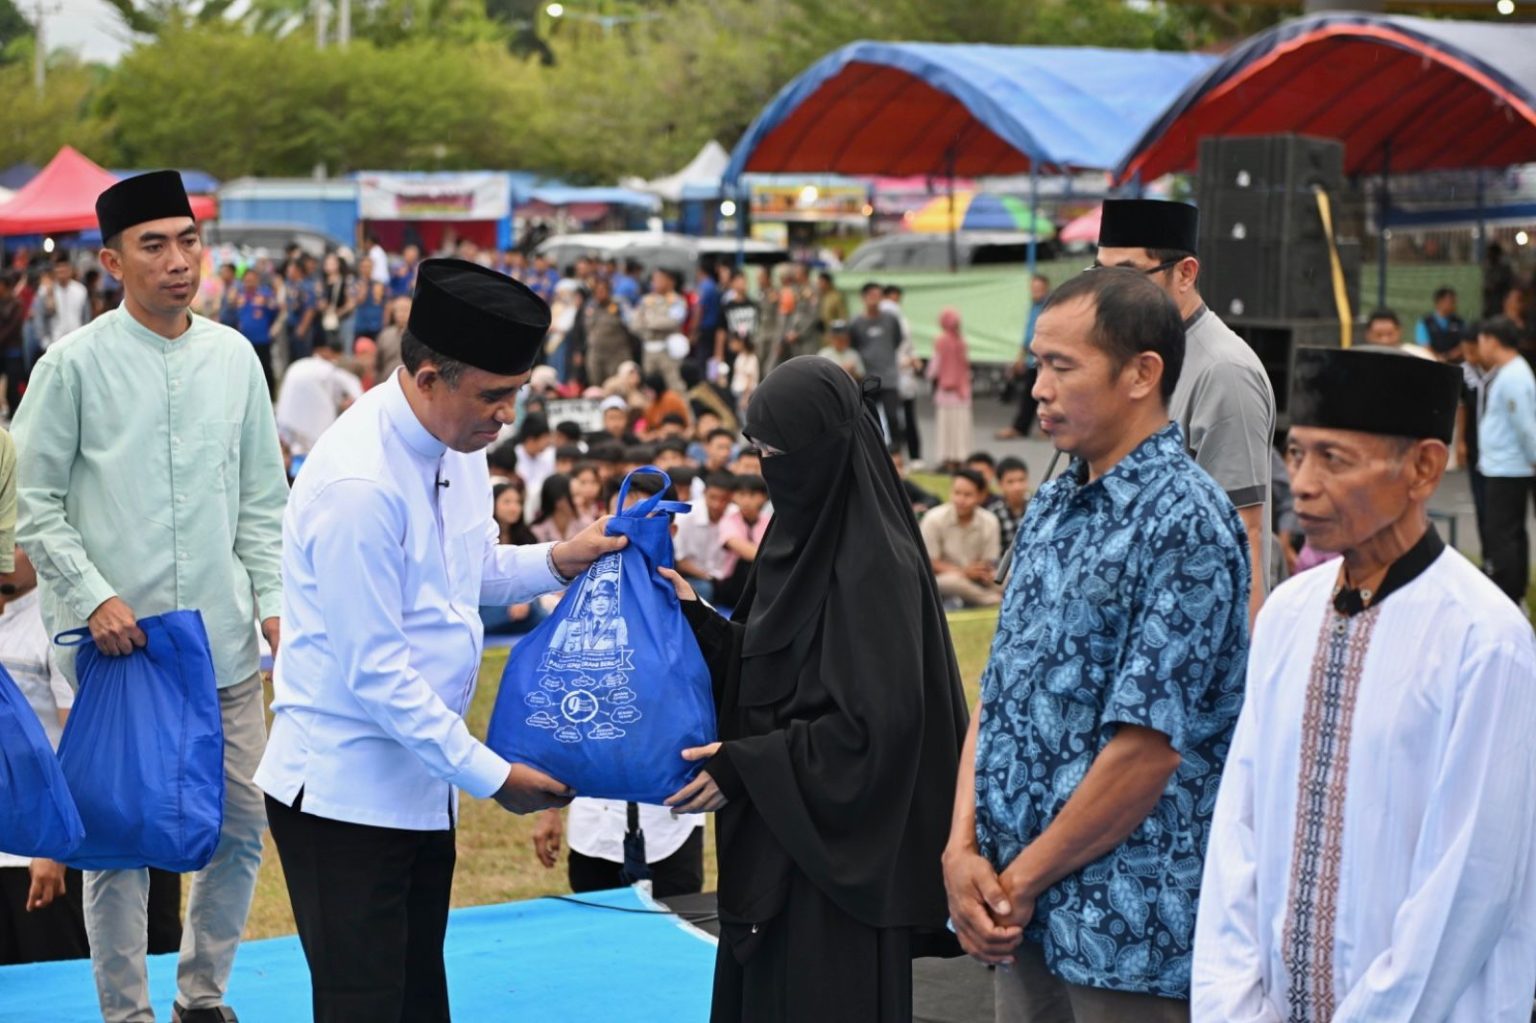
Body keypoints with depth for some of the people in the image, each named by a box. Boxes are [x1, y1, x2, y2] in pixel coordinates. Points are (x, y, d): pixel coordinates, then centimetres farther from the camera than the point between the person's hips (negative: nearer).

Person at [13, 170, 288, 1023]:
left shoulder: (234, 358, 8)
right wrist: (94, 596, -13)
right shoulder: (75, 365, -5)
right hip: (112, 645, -4)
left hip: (223, 641, 4)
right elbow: (37, 505, -3)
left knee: (241, 826, 8)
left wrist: (274, 601, 4)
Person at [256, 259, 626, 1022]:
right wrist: (492, 775, -17)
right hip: (345, 792, -9)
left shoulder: (456, 442, 2)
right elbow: (374, 672, -23)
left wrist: (555, 561, 1)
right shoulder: (358, 485, -25)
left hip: (420, 780, 9)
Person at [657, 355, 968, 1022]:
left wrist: (746, 765, -18)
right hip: (780, 832, 9)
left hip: (840, 843, -9)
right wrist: (696, 617, 2)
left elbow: (875, 723, -21)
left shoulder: (874, 565, -18)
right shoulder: (802, 537, 9)